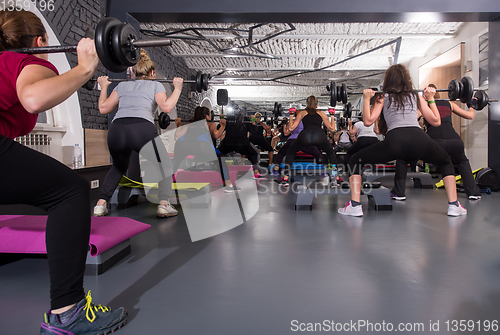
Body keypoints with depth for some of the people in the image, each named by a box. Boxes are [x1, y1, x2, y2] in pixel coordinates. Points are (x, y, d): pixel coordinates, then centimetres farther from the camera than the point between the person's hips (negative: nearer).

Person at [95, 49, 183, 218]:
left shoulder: (122, 85, 28)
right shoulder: (155, 85, 19)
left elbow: (103, 108, 25)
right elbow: (166, 106, 0)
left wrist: (104, 87, 38)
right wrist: (177, 89, 13)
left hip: (116, 130, 4)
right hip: (142, 129, -4)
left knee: (119, 167, 31)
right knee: (165, 166, 18)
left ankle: (100, 204, 22)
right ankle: (164, 204, 2)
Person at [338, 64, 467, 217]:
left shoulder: (383, 97, 19)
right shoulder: (416, 96, 25)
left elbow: (368, 121, 8)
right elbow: (436, 121, 26)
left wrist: (366, 99, 19)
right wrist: (431, 98, 36)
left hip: (395, 140, -2)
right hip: (420, 139, 3)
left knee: (356, 161, 17)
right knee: (446, 162, 34)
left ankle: (355, 206, 4)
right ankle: (454, 205, 24)